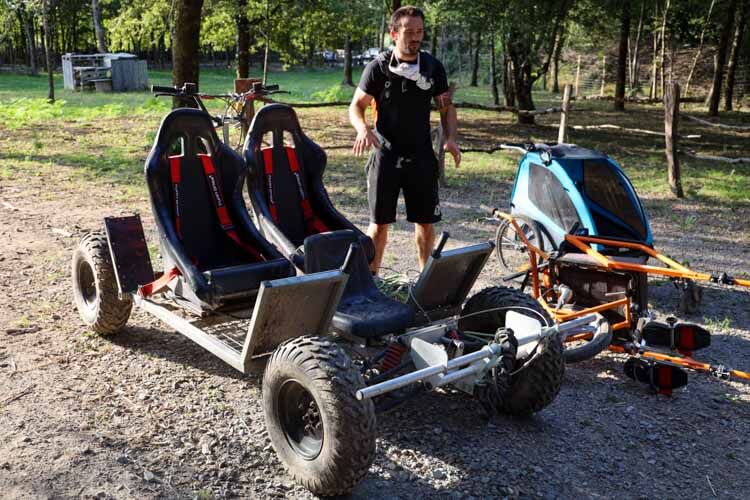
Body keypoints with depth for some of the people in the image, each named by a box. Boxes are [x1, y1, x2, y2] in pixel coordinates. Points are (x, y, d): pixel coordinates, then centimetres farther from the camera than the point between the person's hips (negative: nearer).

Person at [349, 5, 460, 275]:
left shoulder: (433, 67, 5)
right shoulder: (378, 67, -4)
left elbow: (446, 107, 12)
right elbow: (356, 106, 0)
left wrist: (450, 137, -6)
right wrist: (363, 129, -22)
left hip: (421, 156, 3)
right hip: (385, 155, -2)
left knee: (426, 222, 6)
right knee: (380, 223, 2)